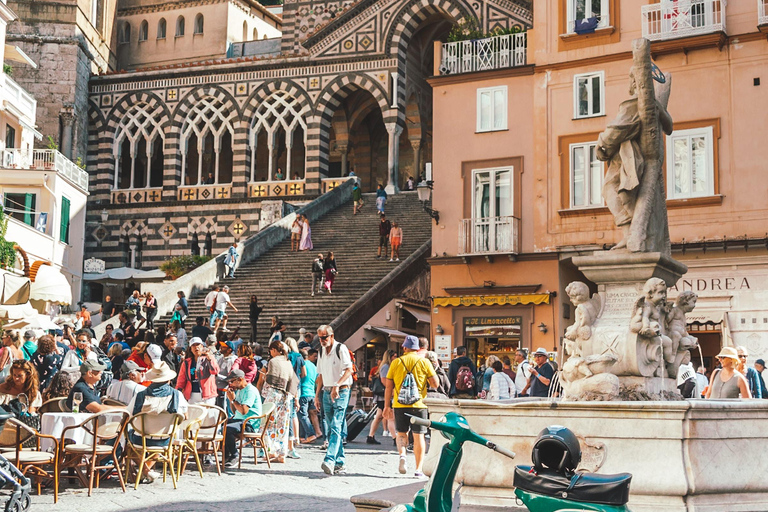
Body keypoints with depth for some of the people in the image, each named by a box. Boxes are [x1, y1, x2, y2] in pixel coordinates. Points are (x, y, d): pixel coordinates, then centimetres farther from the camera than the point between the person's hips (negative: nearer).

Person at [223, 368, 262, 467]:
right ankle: (226, 456, 1)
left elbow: (244, 411, -24)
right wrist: (230, 399, 7)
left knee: (228, 429, -30)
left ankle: (234, 457, -15)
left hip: (249, 423, -10)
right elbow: (234, 411, 21)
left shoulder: (250, 390, -14)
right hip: (238, 420, 10)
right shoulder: (238, 390, 17)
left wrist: (233, 399, -14)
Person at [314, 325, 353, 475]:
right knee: (330, 430, 6)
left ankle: (330, 460, -27)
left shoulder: (341, 349, -8)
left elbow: (349, 370, -17)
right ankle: (340, 463, 12)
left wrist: (337, 386, -28)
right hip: (327, 392, 8)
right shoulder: (321, 351, 14)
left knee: (335, 427, -17)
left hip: (341, 392, -7)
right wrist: (317, 395, 16)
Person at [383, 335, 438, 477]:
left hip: (399, 405, 1)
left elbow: (388, 386, 4)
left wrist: (387, 406, 11)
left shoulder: (396, 362, 4)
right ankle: (418, 469, 3)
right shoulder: (424, 362, 0)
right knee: (418, 436, 5)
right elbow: (435, 384, -2)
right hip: (418, 405, -1)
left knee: (401, 433, 15)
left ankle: (402, 455, -12)